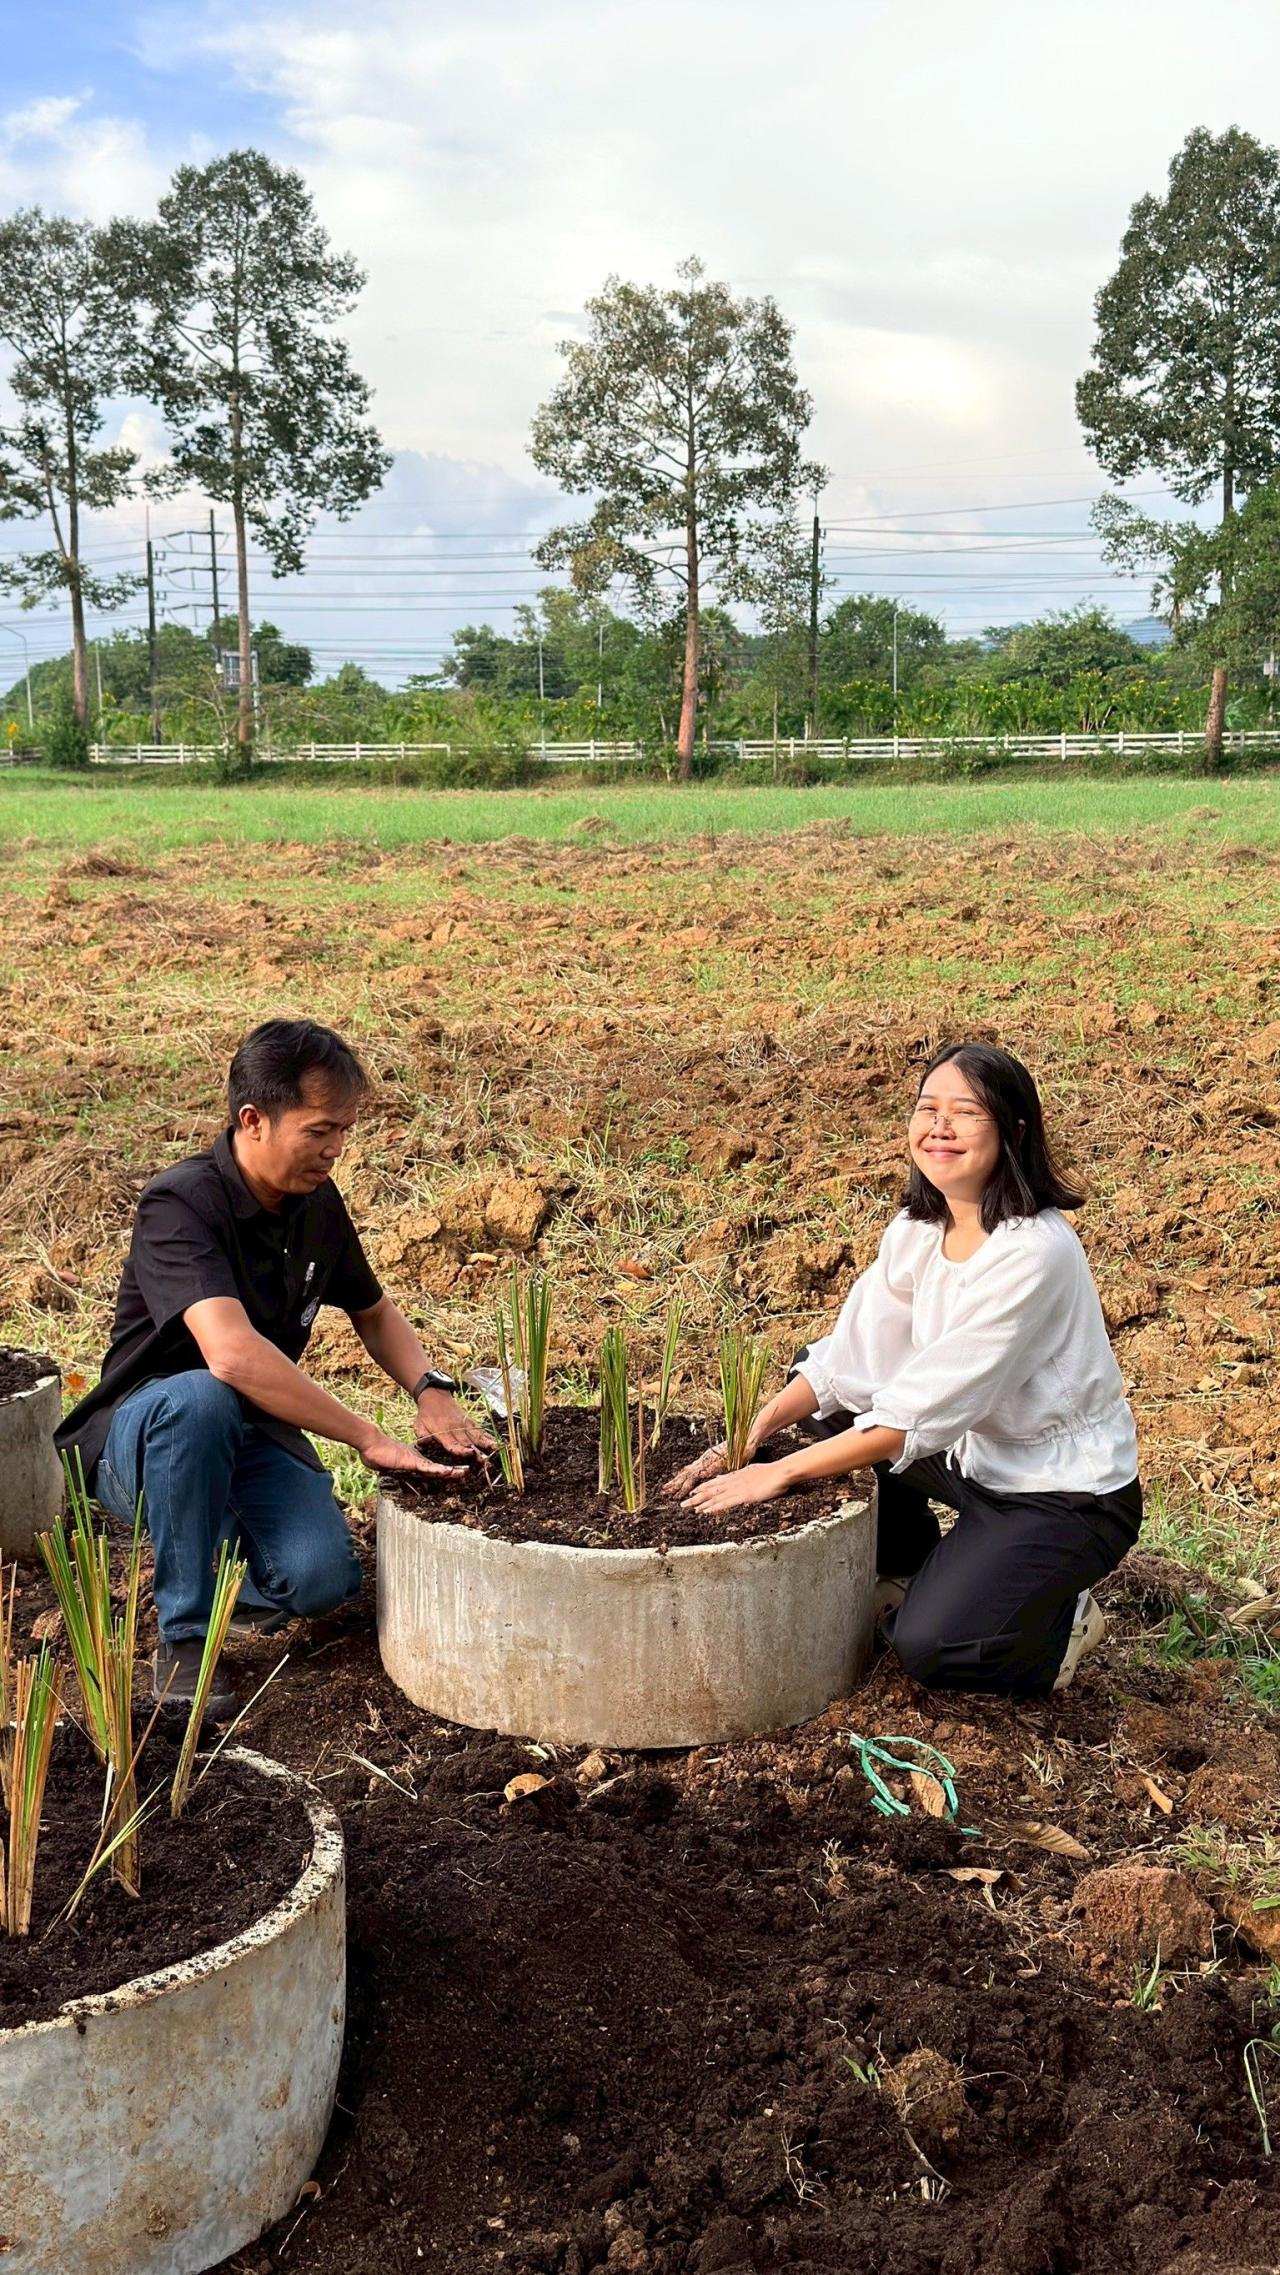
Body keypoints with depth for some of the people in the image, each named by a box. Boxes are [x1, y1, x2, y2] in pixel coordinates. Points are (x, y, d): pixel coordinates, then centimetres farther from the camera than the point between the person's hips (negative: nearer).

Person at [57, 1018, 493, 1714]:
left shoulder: (317, 1202, -2)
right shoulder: (181, 1205, -25)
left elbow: (375, 1313, 14)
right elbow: (231, 1352, -40)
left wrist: (430, 1389, -6)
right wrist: (369, 1438, -38)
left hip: (254, 1433, 5)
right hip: (137, 1439, -5)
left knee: (319, 1579, -24)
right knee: (199, 1400, -40)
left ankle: (222, 1542, 13)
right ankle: (183, 1634, -20)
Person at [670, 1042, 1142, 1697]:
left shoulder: (1032, 1253, -28)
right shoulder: (918, 1229, -4)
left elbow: (918, 1411, -29)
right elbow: (848, 1356, -5)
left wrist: (779, 1472, -26)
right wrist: (750, 1439, -18)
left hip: (1068, 1495, -8)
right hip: (975, 1452, 8)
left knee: (929, 1646, -23)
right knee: (822, 1391, -1)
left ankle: (1059, 1622, 8)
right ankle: (909, 1571, 13)